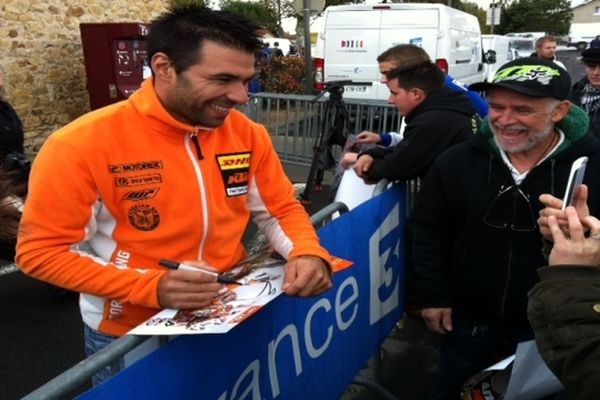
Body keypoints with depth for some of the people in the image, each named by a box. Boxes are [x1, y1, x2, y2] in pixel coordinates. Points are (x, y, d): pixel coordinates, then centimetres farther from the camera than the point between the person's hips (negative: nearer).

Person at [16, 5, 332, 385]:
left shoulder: (247, 134, -8)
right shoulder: (83, 144, -21)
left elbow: (281, 208, 2)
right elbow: (41, 251, -17)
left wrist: (307, 252, -21)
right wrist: (152, 287, -28)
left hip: (231, 316, 5)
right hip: (129, 336, -4)